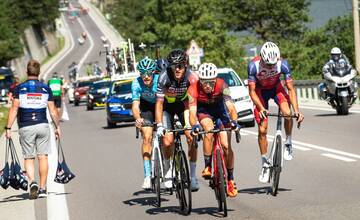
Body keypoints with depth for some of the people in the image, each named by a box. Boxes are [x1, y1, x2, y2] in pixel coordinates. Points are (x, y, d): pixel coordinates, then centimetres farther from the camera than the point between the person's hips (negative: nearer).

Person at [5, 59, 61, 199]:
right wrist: (57, 127, 16)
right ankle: (43, 188, 4)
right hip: (43, 125, 1)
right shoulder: (46, 88, 5)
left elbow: (14, 108, -7)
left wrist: (8, 128, -5)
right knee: (43, 157, 4)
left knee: (28, 158, 5)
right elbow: (53, 110, 6)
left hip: (26, 127, -1)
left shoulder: (20, 88, -1)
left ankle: (32, 182, -17)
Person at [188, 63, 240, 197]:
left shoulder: (221, 85, -32)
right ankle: (207, 167, -20)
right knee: (209, 129, -33)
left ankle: (230, 180, 8)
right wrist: (194, 125, -61)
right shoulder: (194, 89, -33)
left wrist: (234, 121, -59)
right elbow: (192, 111, -41)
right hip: (203, 109, -1)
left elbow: (230, 106, -40)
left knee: (226, 146, -8)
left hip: (219, 107, 1)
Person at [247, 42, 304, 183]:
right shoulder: (254, 65, -32)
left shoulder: (282, 64, -30)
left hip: (276, 88, 1)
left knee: (287, 113, -30)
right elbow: (252, 91, -26)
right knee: (262, 129, -7)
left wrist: (296, 110, -35)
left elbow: (291, 88, -25)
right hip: (260, 90, 0)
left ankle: (288, 143, -4)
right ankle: (265, 165, 6)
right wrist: (261, 108, -41)